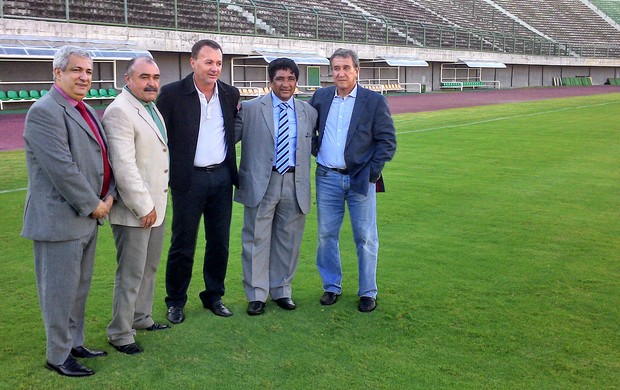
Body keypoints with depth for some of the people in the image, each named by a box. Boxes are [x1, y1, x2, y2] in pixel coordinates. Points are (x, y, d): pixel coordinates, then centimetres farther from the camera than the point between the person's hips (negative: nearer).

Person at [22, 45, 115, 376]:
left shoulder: (86, 111, 13)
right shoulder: (45, 111, -16)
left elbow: (102, 159, 14)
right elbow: (62, 169, -22)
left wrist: (109, 195, -1)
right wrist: (93, 205, -15)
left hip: (88, 217, 9)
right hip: (60, 219, -9)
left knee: (80, 287, 19)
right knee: (60, 290, 3)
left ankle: (74, 343, 33)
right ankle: (57, 356, 19)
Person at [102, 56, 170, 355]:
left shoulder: (151, 107, 13)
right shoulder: (119, 111, -17)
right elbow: (124, 165, -23)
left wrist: (155, 204, 15)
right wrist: (143, 207, -20)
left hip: (155, 206, 9)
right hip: (134, 211, -9)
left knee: (149, 268, 20)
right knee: (131, 274, 0)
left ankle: (141, 318, 35)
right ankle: (120, 334, 14)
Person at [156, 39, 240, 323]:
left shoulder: (230, 94, 5)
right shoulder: (172, 93, -7)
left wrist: (231, 166, 8)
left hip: (222, 177, 4)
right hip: (188, 179, -4)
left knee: (219, 242, 11)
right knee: (183, 244, 5)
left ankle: (214, 296, 27)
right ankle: (175, 301, 20)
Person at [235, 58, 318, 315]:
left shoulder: (308, 112, 10)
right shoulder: (250, 108, -1)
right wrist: (233, 113, -11)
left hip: (295, 185, 3)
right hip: (261, 183, -3)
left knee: (288, 241, 12)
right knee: (257, 240, 5)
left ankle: (281, 291, 28)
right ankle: (256, 295, 19)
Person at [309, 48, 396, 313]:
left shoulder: (374, 101, -3)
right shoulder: (320, 97, 6)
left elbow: (388, 141, -4)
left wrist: (371, 172, -10)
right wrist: (315, 150, 5)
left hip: (360, 179, -3)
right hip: (327, 178, 3)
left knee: (365, 238, 3)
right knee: (326, 235, 9)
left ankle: (368, 292, 16)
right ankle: (331, 287, 24)